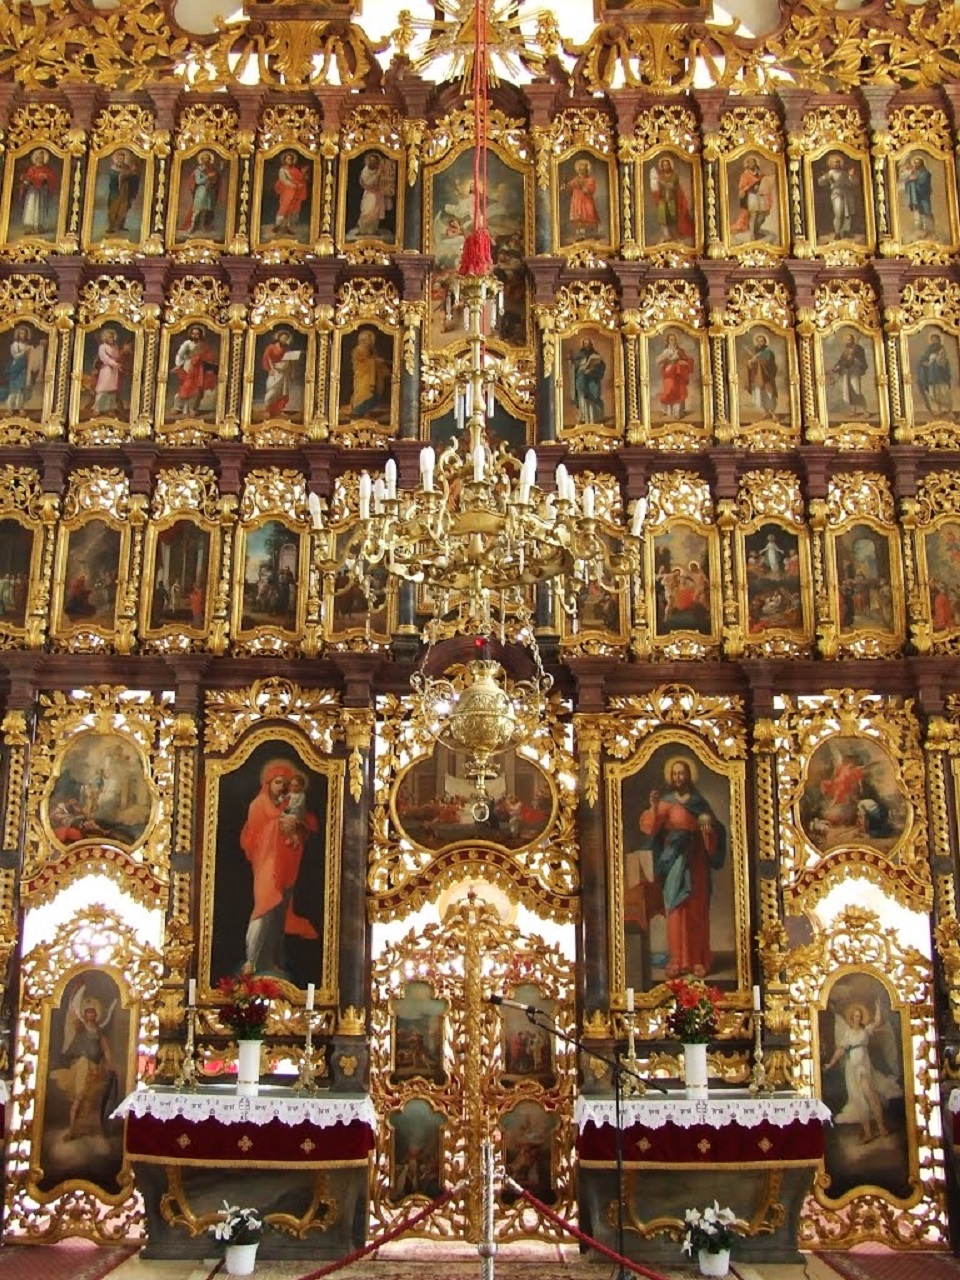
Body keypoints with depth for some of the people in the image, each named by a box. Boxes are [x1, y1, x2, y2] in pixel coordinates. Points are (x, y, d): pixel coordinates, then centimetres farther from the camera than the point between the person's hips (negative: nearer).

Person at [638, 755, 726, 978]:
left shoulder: (699, 801, 7)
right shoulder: (665, 801, 3)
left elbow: (714, 831, 7)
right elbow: (650, 826, -10)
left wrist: (708, 822, -15)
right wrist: (654, 807, -27)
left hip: (696, 860, 1)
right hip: (674, 860, -1)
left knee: (697, 910, 2)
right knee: (676, 910, -3)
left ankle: (698, 959, 6)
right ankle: (677, 960, 0)